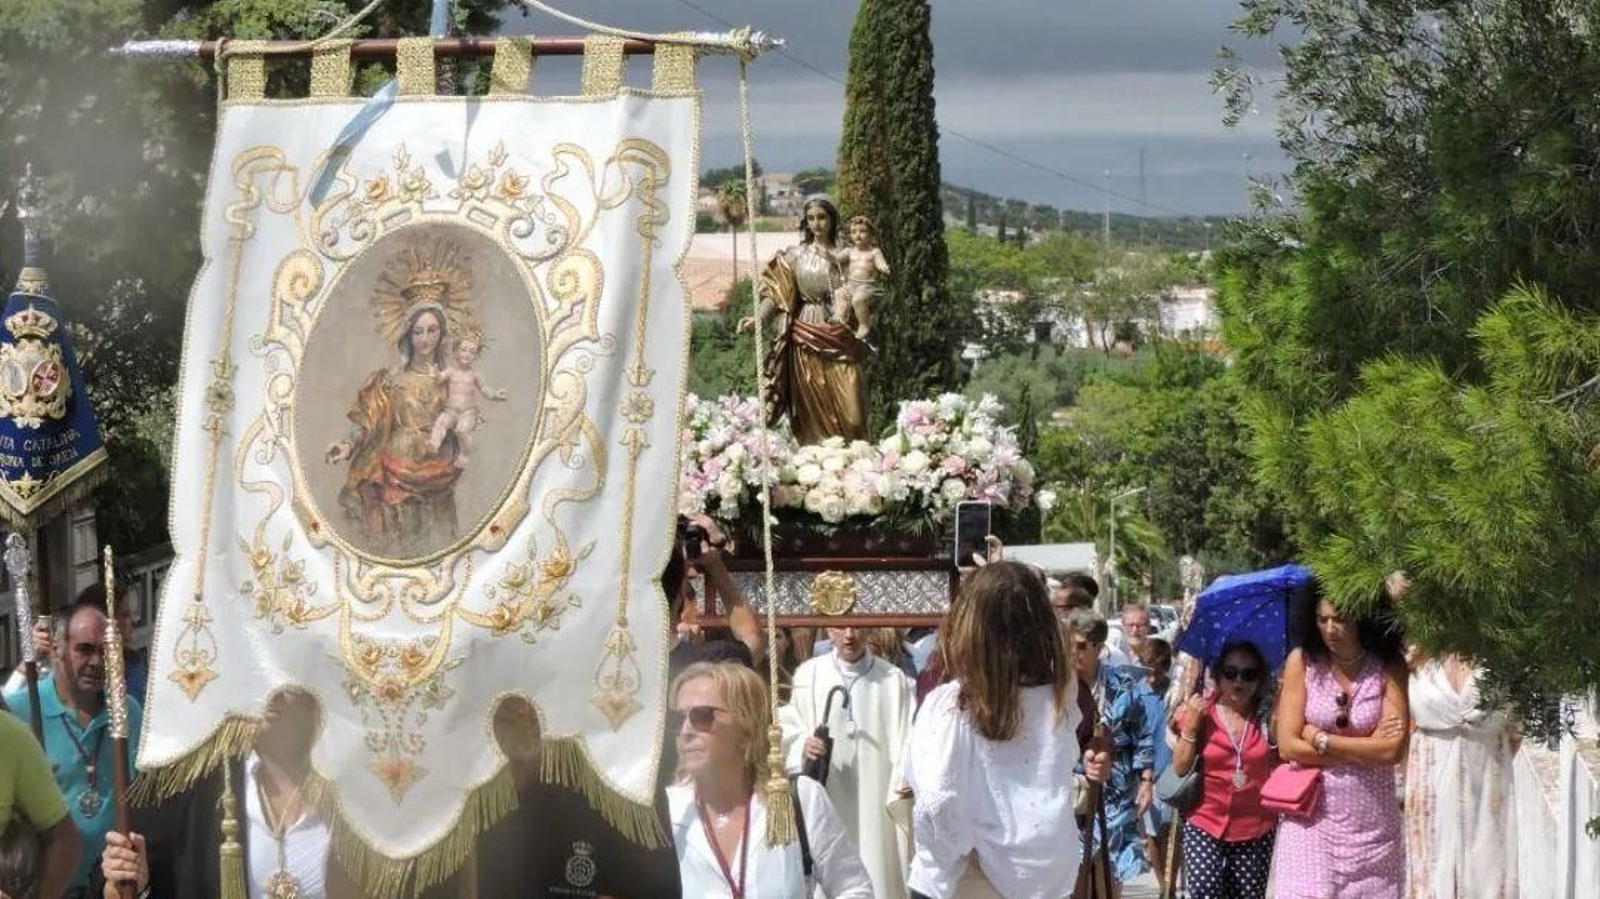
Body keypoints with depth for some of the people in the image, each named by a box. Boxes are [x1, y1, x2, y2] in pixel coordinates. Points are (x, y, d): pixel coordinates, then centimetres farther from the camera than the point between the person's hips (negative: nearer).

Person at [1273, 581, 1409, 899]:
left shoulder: (1389, 667, -3)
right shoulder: (1302, 662, -1)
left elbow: (1393, 750, -13)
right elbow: (1289, 746, -6)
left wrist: (1319, 739, -8)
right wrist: (1365, 749, -8)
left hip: (1372, 821, 0)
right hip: (1312, 815, 0)